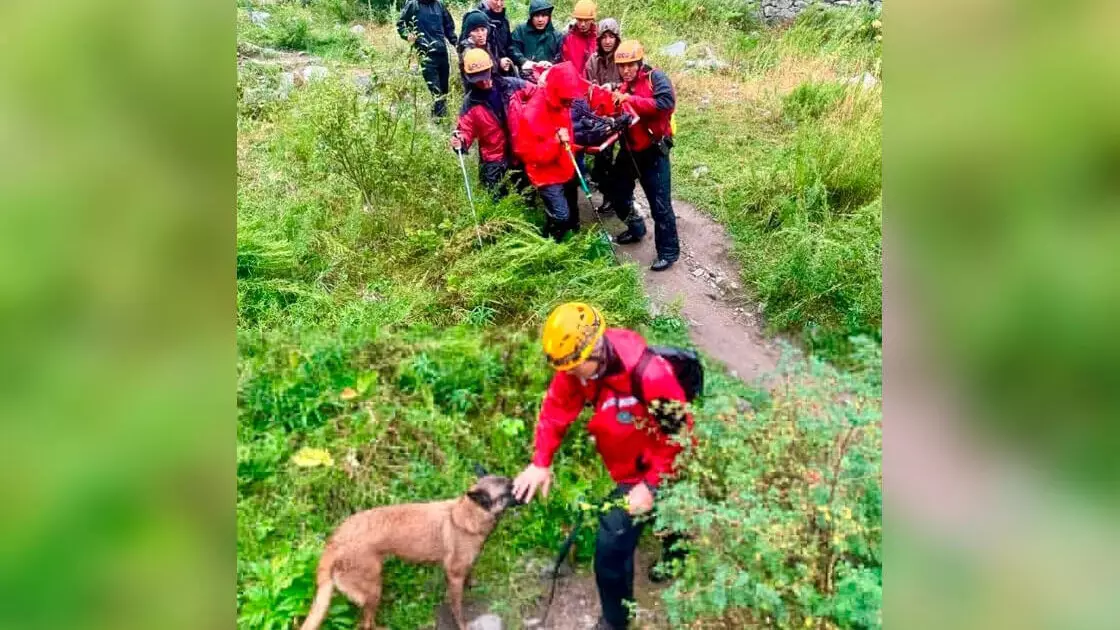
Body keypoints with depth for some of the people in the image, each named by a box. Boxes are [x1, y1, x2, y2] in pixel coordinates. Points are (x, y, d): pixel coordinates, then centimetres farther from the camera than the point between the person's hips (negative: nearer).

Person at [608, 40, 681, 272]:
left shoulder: (656, 77, -10)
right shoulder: (622, 87, 10)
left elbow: (666, 103, -28)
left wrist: (630, 100, -27)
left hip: (653, 151, -7)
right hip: (628, 150, 7)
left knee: (659, 203, -5)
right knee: (618, 194, 17)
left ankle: (669, 251, 6)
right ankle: (635, 229, 41)